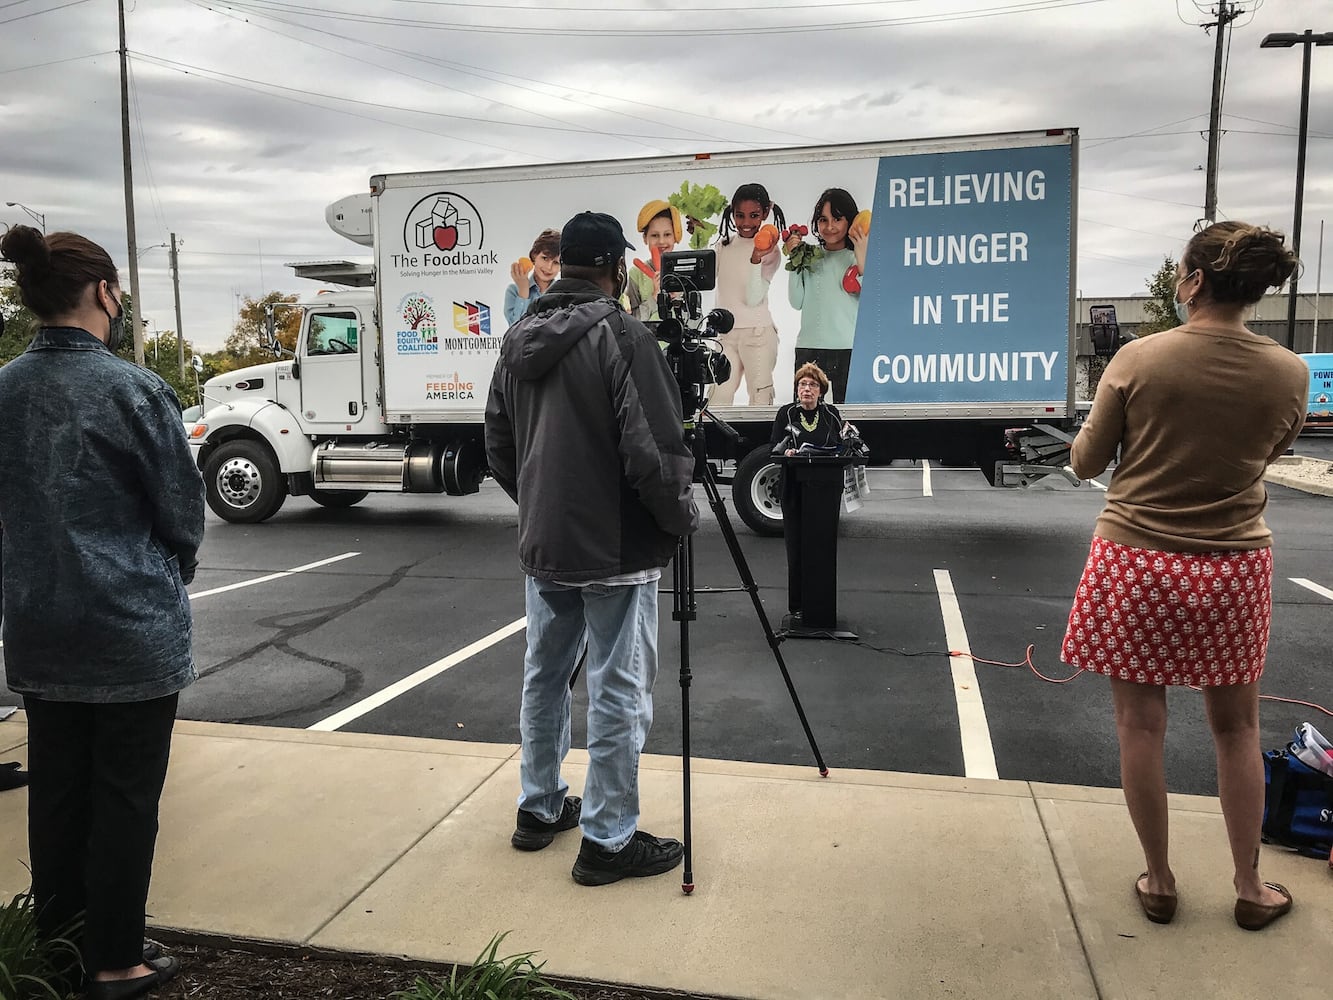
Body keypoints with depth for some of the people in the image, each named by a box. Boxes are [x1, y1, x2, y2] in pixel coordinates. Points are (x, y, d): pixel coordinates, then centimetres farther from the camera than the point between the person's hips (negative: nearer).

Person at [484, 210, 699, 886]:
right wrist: (683, 518, -5)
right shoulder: (621, 335, -16)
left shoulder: (518, 339, 7)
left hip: (543, 547, 8)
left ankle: (539, 809, 35)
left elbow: (498, 449, 12)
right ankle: (607, 840, 14)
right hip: (616, 552, -7)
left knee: (543, 676, 19)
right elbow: (652, 453, -21)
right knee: (619, 693, 3)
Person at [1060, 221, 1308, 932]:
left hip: (1135, 561, -2)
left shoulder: (1138, 359, -12)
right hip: (1234, 568, 3)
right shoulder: (1288, 373, -4)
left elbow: (1085, 463, -3)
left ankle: (1159, 881, 23)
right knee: (1236, 729, 17)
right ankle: (1250, 888, 30)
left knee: (1141, 724, 10)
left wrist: (1099, 421, 14)